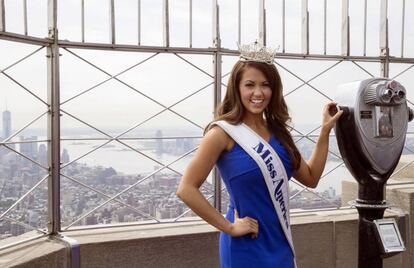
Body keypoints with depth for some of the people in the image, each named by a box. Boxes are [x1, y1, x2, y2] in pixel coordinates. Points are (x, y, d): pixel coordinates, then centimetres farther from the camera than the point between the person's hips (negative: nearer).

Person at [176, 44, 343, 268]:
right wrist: (229, 227, -17)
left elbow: (311, 178, 10)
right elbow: (186, 189, -19)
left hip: (279, 243, 7)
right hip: (246, 246, -6)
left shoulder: (276, 131, 5)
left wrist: (325, 131, 4)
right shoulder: (224, 132, -14)